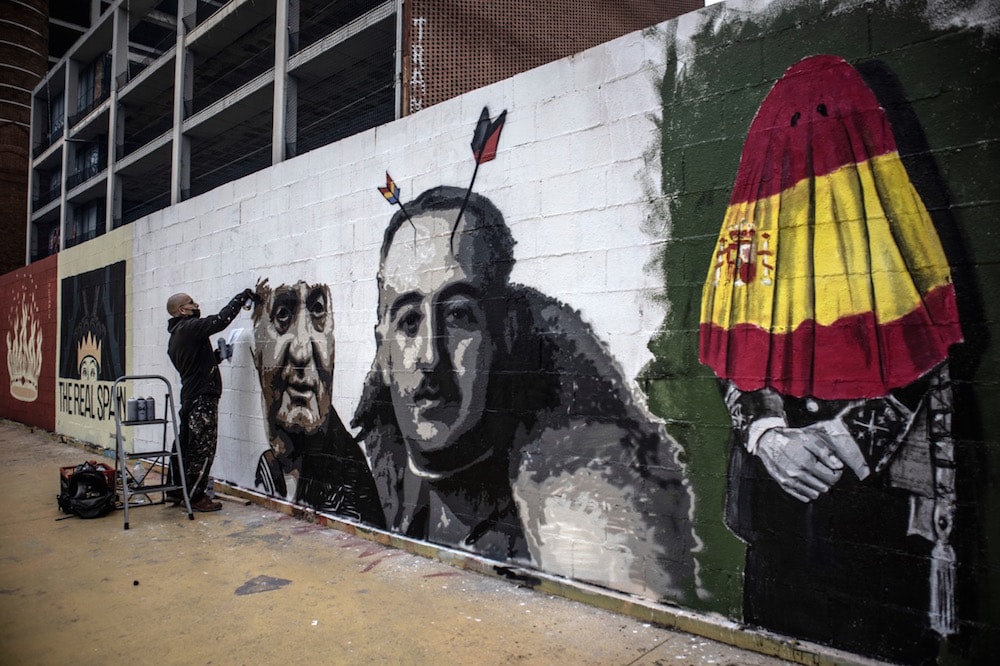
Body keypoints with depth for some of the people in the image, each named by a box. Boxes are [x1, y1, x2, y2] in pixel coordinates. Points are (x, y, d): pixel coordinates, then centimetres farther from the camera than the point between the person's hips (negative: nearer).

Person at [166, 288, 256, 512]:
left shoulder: (176, 336, 19)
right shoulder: (190, 328, -12)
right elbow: (221, 319, -24)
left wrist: (217, 356, 10)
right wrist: (243, 297, -16)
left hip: (189, 395, 10)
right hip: (203, 397, -10)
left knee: (185, 443, 16)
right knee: (203, 447, -3)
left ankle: (175, 489, 26)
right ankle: (195, 497, 3)